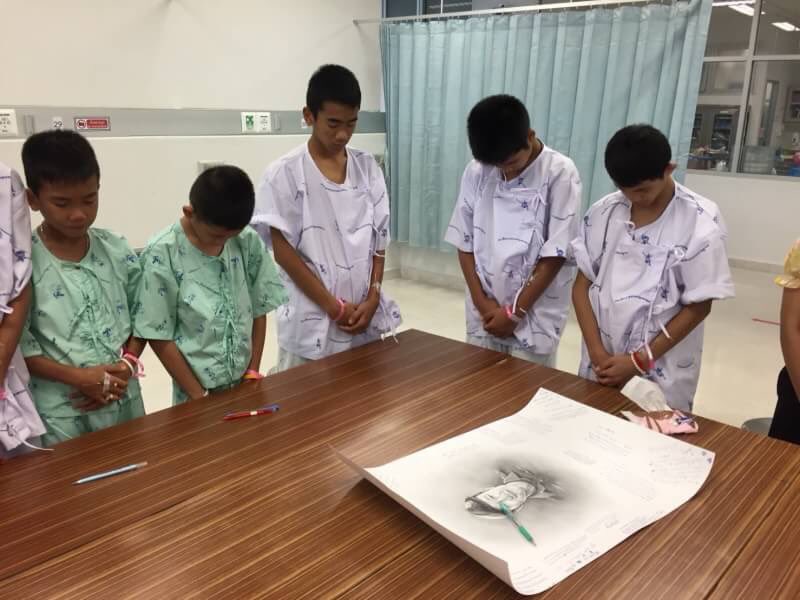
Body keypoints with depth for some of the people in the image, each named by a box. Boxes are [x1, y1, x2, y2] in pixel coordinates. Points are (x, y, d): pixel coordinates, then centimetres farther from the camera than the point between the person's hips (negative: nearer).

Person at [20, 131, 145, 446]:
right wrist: (79, 377, -18)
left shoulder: (117, 251, -1)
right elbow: (15, 344, -10)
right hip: (59, 416, -3)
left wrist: (127, 365, -10)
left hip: (124, 402, 4)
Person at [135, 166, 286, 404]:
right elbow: (159, 336, -11)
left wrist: (253, 372, 1)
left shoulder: (248, 242, -5)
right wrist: (199, 395, -9)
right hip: (197, 391, -3)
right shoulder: (162, 254, -15)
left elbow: (259, 311, 4)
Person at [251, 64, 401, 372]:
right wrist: (335, 308, -10)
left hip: (365, 315, 4)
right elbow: (283, 252, -9)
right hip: (312, 321, -3)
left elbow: (379, 239, 6)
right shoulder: (285, 174, -8)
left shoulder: (368, 168, 4)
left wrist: (372, 299, -5)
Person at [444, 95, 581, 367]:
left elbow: (556, 253, -12)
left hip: (535, 314, -3)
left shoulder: (560, 173, -12)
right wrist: (481, 302, -4)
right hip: (484, 312, 3)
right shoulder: (476, 172, -2)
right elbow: (465, 241, 3)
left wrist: (515, 312, -10)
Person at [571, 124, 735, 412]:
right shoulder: (603, 212, -2)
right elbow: (582, 285, 1)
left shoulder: (699, 221, -10)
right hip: (601, 364, 3)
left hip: (661, 373, -3)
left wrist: (640, 362, -11)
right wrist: (597, 353, -9)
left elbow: (698, 307, -8)